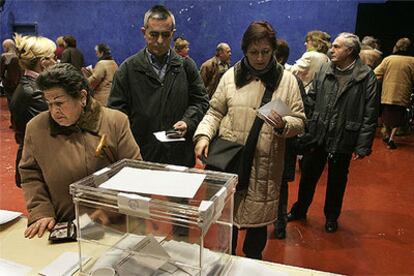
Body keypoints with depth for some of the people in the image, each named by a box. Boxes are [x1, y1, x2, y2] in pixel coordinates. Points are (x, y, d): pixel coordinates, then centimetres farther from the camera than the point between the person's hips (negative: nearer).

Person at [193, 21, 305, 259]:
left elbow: (299, 121, 3)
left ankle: (252, 262, 39)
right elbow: (215, 113, 7)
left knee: (258, 220, 12)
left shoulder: (287, 79, 2)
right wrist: (203, 135, -11)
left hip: (265, 166, 0)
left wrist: (284, 125, -19)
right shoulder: (231, 75, 4)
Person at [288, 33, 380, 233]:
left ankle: (331, 217, 37)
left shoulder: (366, 77, -10)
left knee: (337, 181, 15)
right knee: (308, 175, 16)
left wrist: (363, 145, -12)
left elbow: (370, 115, -10)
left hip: (343, 139, -3)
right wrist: (306, 125, 0)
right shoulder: (324, 70, 2)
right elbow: (311, 98, 9)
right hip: (317, 134, 3)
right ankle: (299, 210, 37)